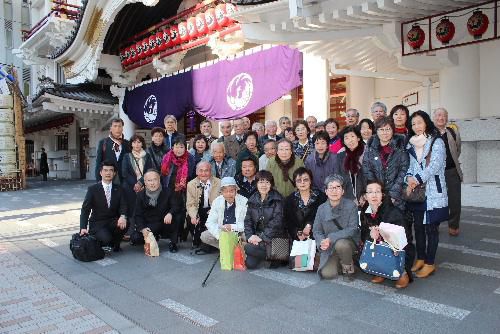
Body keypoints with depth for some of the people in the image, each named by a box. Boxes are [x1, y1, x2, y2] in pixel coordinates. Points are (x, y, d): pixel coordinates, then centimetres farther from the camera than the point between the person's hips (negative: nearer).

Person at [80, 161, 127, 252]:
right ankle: (102, 244, 6)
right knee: (106, 239, -33)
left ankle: (115, 244, 0)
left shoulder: (118, 189, 6)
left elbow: (123, 205, -5)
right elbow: (85, 209, -6)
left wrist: (123, 216, -29)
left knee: (124, 223, -30)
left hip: (113, 222, 3)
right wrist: (83, 228, -20)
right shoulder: (93, 189, -2)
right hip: (97, 224, -3)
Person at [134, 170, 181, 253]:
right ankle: (155, 237, 12)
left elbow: (176, 206, -10)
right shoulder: (141, 195, 0)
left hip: (165, 223, -1)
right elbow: (137, 215, -2)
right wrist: (142, 229, -20)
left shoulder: (167, 192, -1)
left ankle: (172, 243, -5)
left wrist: (170, 213, -33)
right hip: (149, 227, 1)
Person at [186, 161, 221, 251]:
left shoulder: (218, 183, -8)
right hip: (198, 211, 2)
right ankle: (196, 242, 1)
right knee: (190, 220, -25)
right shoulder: (191, 184, -1)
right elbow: (191, 204, -6)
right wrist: (193, 216, -27)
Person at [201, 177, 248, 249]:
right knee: (204, 236, -14)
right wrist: (219, 236, -22)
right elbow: (210, 222, -6)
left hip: (239, 233, -3)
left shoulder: (244, 202, -15)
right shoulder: (217, 201, -6)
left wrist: (232, 227, -28)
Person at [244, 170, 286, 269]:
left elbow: (276, 222, -14)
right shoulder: (253, 199, 10)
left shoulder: (277, 199, -5)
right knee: (250, 264, -12)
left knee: (249, 248, -26)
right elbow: (248, 220, 8)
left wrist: (262, 237, -20)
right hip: (256, 235, 5)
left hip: (273, 237, -5)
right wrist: (250, 236, -9)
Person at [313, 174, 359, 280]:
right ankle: (335, 261, 20)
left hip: (348, 241, -2)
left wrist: (331, 238, -26)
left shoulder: (351, 206, -13)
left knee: (340, 244, -37)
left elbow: (352, 229, -18)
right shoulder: (321, 208, -3)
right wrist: (321, 242, -22)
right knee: (327, 274, -16)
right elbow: (316, 231, 1)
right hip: (329, 247, 2)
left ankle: (348, 265, -4)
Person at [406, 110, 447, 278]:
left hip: (433, 193, -5)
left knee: (431, 227, 0)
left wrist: (417, 179, -22)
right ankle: (420, 258, 24)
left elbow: (435, 165, -15)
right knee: (418, 226, 11)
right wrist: (409, 179, -12)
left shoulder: (437, 142, -3)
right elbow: (410, 166, 9)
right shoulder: (411, 144, 13)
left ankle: (429, 263, 10)